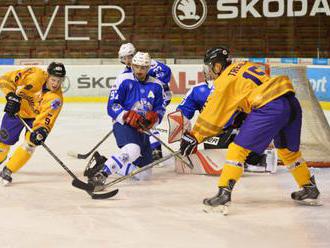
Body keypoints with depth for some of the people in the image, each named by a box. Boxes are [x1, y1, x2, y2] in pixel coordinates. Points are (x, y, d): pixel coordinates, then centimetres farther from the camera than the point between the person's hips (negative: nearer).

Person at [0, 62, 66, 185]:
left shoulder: (56, 99, -28)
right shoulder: (34, 75, -30)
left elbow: (45, 118, -34)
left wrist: (42, 130, -53)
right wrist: (11, 95, -32)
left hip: (35, 117, 0)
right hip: (16, 110, 0)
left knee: (30, 143, -18)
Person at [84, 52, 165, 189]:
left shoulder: (156, 86, 8)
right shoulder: (124, 80, -5)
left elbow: (160, 109, 8)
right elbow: (112, 107, -10)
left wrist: (154, 117, -16)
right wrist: (129, 116, -26)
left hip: (142, 130, 7)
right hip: (123, 125, -7)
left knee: (144, 174, 8)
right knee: (133, 149, -40)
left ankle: (103, 163, 16)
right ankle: (100, 173, -37)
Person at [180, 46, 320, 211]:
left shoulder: (225, 80, 4)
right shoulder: (247, 66, 25)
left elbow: (213, 113, 3)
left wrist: (194, 136, 9)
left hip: (270, 108, -8)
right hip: (292, 103, 8)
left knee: (238, 148, -3)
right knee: (288, 150, 28)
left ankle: (224, 193, -10)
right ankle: (310, 190, 38)